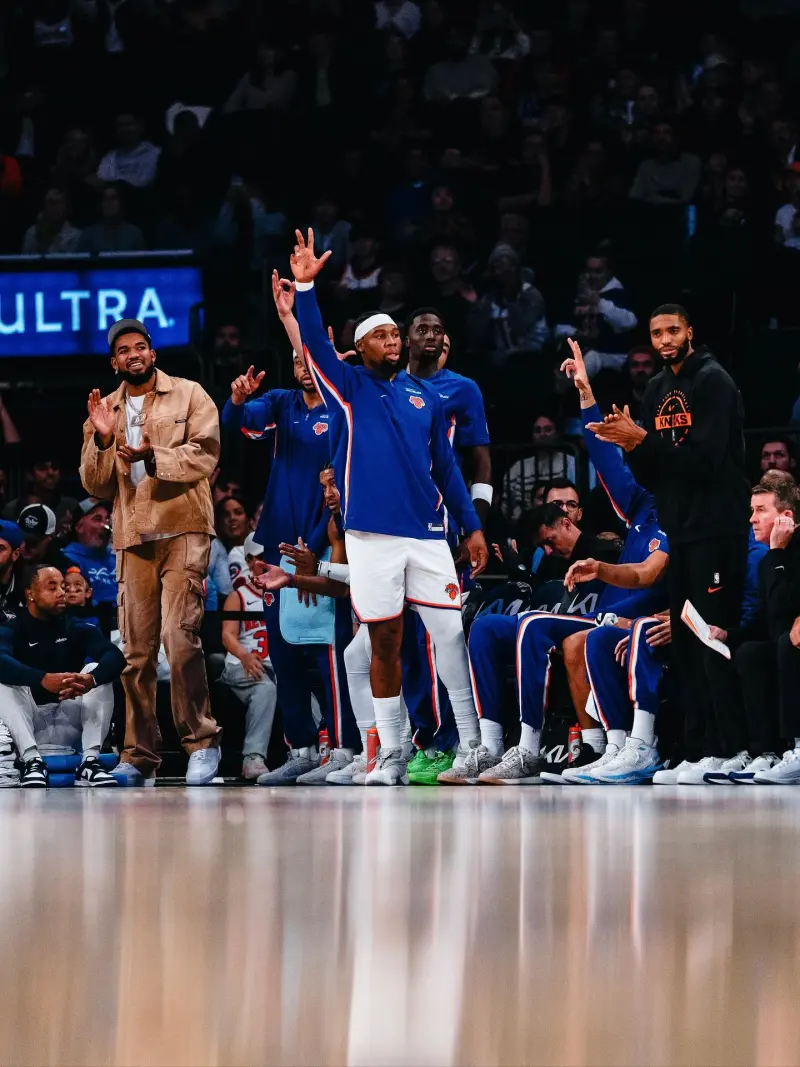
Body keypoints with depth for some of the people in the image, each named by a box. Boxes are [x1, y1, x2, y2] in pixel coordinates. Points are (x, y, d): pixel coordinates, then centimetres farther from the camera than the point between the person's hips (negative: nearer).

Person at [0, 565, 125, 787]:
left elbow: (115, 657, -14)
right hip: (30, 723, -2)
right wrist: (43, 679, -44)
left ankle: (89, 762, -27)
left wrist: (91, 679, -38)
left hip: (71, 723, 2)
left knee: (97, 671, -17)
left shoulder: (77, 629, 6)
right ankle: (32, 760, -35)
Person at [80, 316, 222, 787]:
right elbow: (96, 485, 13)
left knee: (180, 637, -17)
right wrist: (102, 440, -4)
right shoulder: (104, 410, 17)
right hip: (133, 540, 4)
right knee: (137, 652, 2)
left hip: (183, 533, -4)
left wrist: (153, 458, -21)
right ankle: (140, 756, 6)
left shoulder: (189, 395, 5)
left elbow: (204, 455, -7)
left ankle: (202, 742, -8)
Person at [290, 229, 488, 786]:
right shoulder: (349, 388, 7)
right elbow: (315, 343, -9)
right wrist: (305, 288, -22)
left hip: (427, 532, 2)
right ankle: (392, 755, 8)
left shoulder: (426, 397, 13)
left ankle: (473, 743, 3)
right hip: (371, 534, -2)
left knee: (452, 634, -4)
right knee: (385, 641, 2)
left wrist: (472, 526, 9)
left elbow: (445, 466, 15)